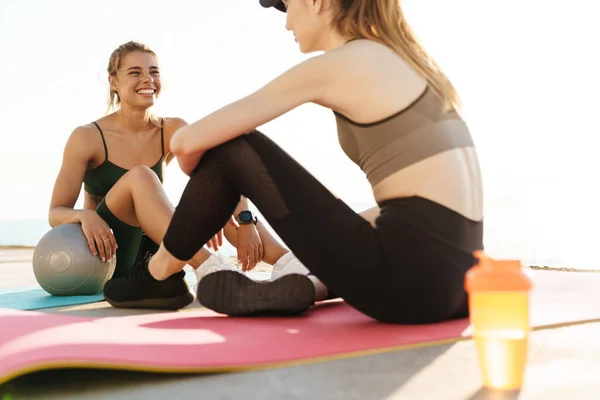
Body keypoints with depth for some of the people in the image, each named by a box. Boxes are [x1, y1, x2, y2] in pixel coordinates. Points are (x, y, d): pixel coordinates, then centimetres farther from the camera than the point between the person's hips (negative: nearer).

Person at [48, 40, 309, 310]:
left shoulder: (172, 131, 0)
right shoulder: (87, 138, -9)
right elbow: (56, 213, -9)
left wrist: (246, 221, -30)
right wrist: (85, 216, -32)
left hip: (153, 255, 4)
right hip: (107, 257, -4)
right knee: (139, 177, -30)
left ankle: (289, 264, -34)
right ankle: (211, 270, -45)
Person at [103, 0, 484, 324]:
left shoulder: (333, 66, -5)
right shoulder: (405, 60, 18)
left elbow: (188, 141, -4)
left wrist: (209, 200, 20)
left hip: (411, 277, -8)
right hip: (459, 279, 8)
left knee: (231, 146, 5)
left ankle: (158, 275, 22)